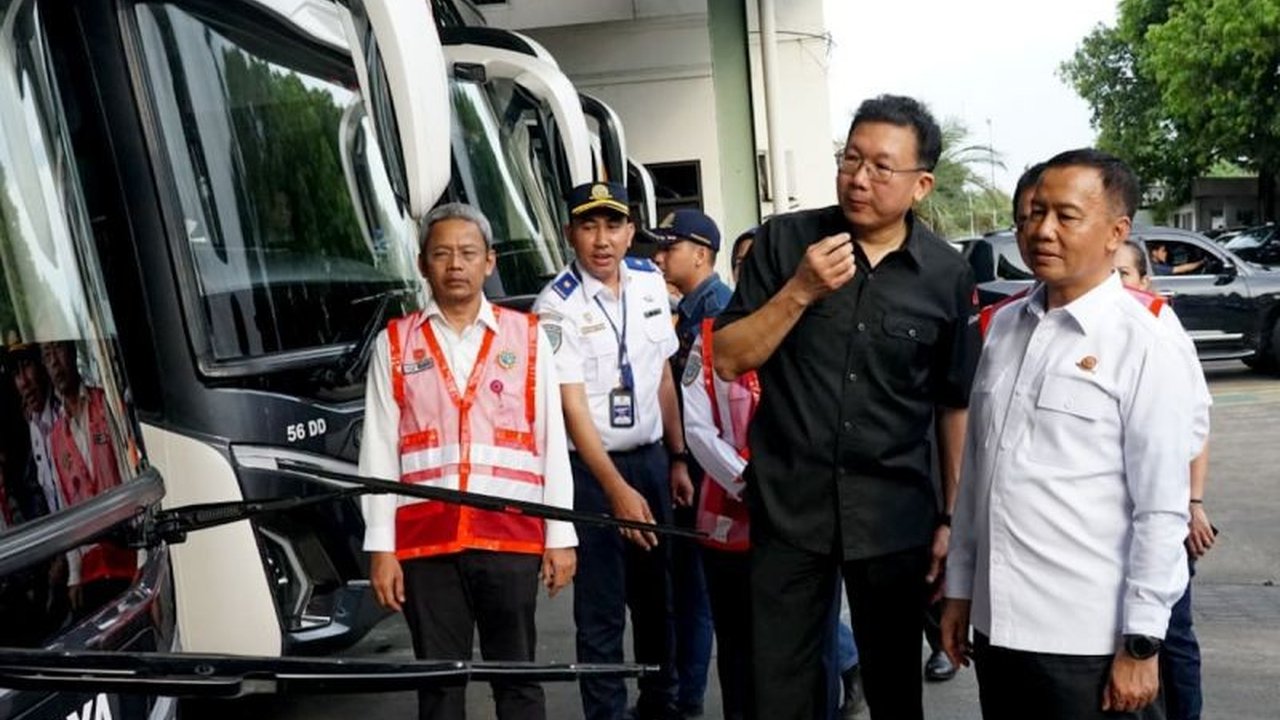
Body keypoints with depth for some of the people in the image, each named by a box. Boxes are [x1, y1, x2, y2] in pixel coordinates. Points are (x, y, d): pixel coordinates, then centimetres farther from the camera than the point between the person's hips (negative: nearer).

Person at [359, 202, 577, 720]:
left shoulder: (527, 337, 7)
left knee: (518, 677, 9)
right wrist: (380, 547, -1)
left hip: (511, 536, 0)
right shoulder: (394, 344, 7)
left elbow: (551, 441, 5)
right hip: (425, 540, 0)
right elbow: (378, 452, 4)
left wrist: (561, 537, 2)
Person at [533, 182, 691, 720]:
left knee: (657, 593, 18)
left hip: (651, 457, 6)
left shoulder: (650, 281, 3)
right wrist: (617, 489, -26)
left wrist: (677, 458, 12)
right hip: (592, 467, -6)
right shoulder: (557, 306, -14)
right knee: (601, 608, 1)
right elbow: (573, 406, -19)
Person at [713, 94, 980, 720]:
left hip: (894, 515, 1)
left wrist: (951, 517, 4)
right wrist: (800, 291, -16)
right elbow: (728, 361, -4)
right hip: (788, 506, 0)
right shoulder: (783, 241, -3)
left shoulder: (947, 275, -1)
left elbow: (955, 405, 6)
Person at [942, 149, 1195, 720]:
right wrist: (959, 589, 12)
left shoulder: (1143, 345, -11)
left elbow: (1162, 511, -11)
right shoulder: (1003, 326, 6)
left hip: (1088, 640, -5)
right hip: (997, 624, 5)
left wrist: (1141, 644, -10)